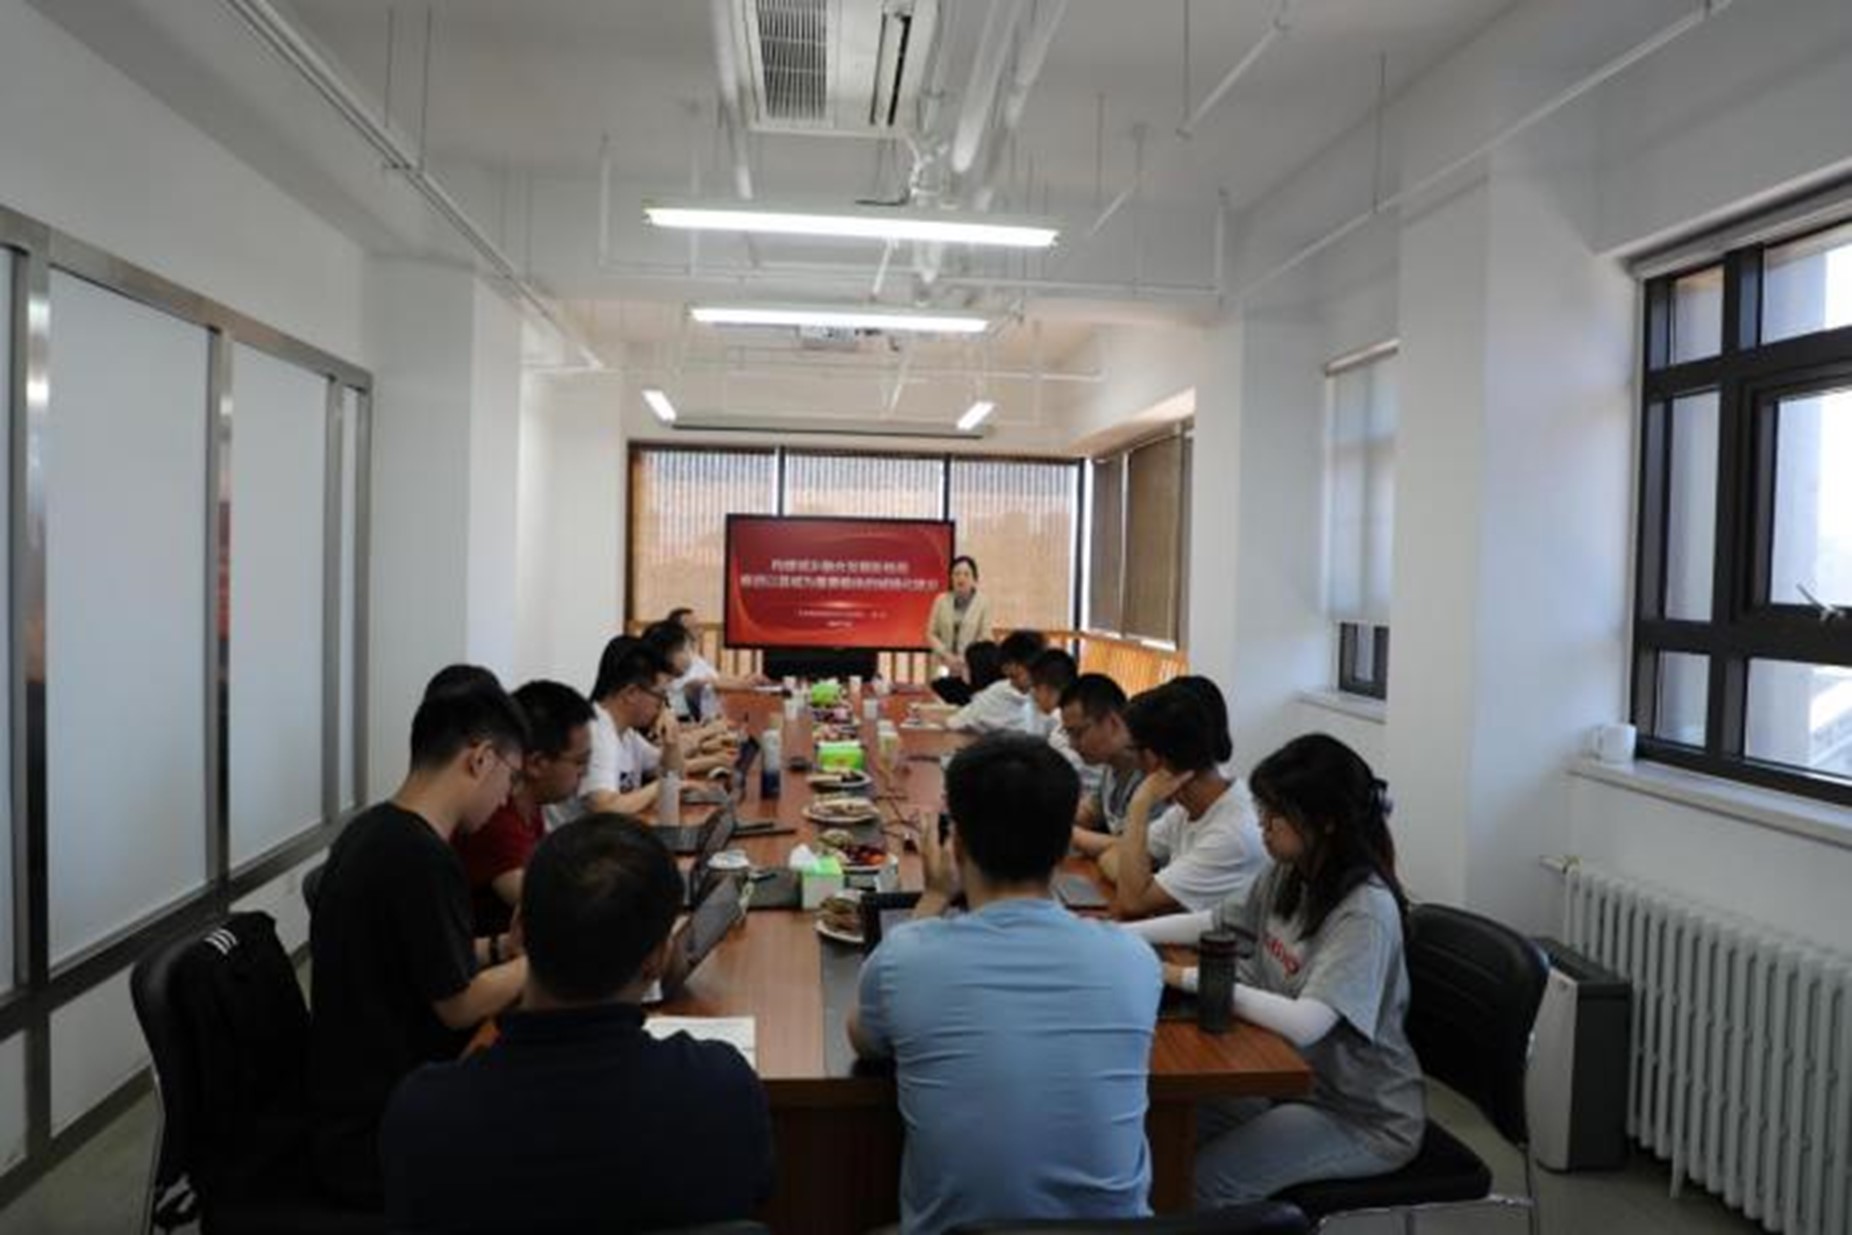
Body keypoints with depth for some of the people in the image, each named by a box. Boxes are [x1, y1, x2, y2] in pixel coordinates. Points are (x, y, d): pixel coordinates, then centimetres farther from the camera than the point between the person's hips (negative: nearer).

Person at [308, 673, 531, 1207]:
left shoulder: (372, 829, 3)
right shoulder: (422, 858, -26)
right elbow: (460, 1005, -16)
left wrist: (505, 947, 7)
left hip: (357, 1103, 9)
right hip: (376, 1137, -8)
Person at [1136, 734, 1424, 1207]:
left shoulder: (1366, 912, -27)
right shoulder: (1288, 875, -1)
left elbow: (1304, 1025, -36)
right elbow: (1213, 922, 14)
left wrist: (1191, 979, -30)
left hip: (1364, 1116, -7)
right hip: (1294, 1077, 7)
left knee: (1199, 1182, -21)